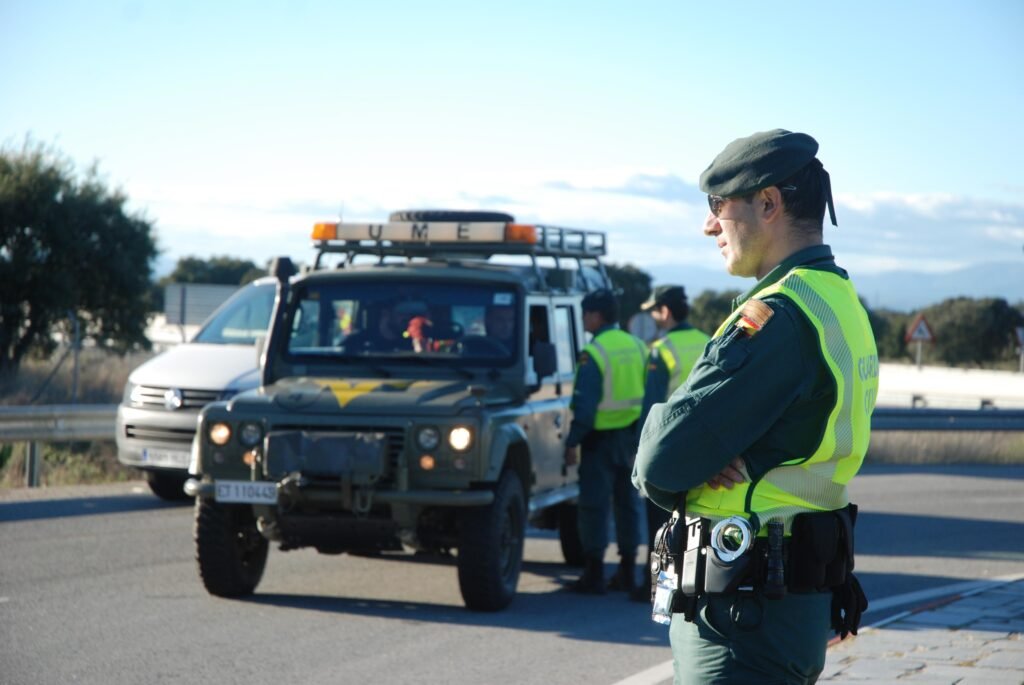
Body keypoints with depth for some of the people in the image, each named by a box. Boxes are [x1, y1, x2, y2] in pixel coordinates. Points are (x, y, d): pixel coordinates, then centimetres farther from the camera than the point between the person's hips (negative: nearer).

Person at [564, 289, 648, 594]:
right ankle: (627, 571, 17)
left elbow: (585, 404, -16)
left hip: (601, 437, -7)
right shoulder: (637, 347, 8)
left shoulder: (593, 353, -14)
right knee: (628, 502, 13)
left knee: (594, 505, -2)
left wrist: (572, 442, -10)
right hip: (633, 436, 7)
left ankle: (594, 574, -2)